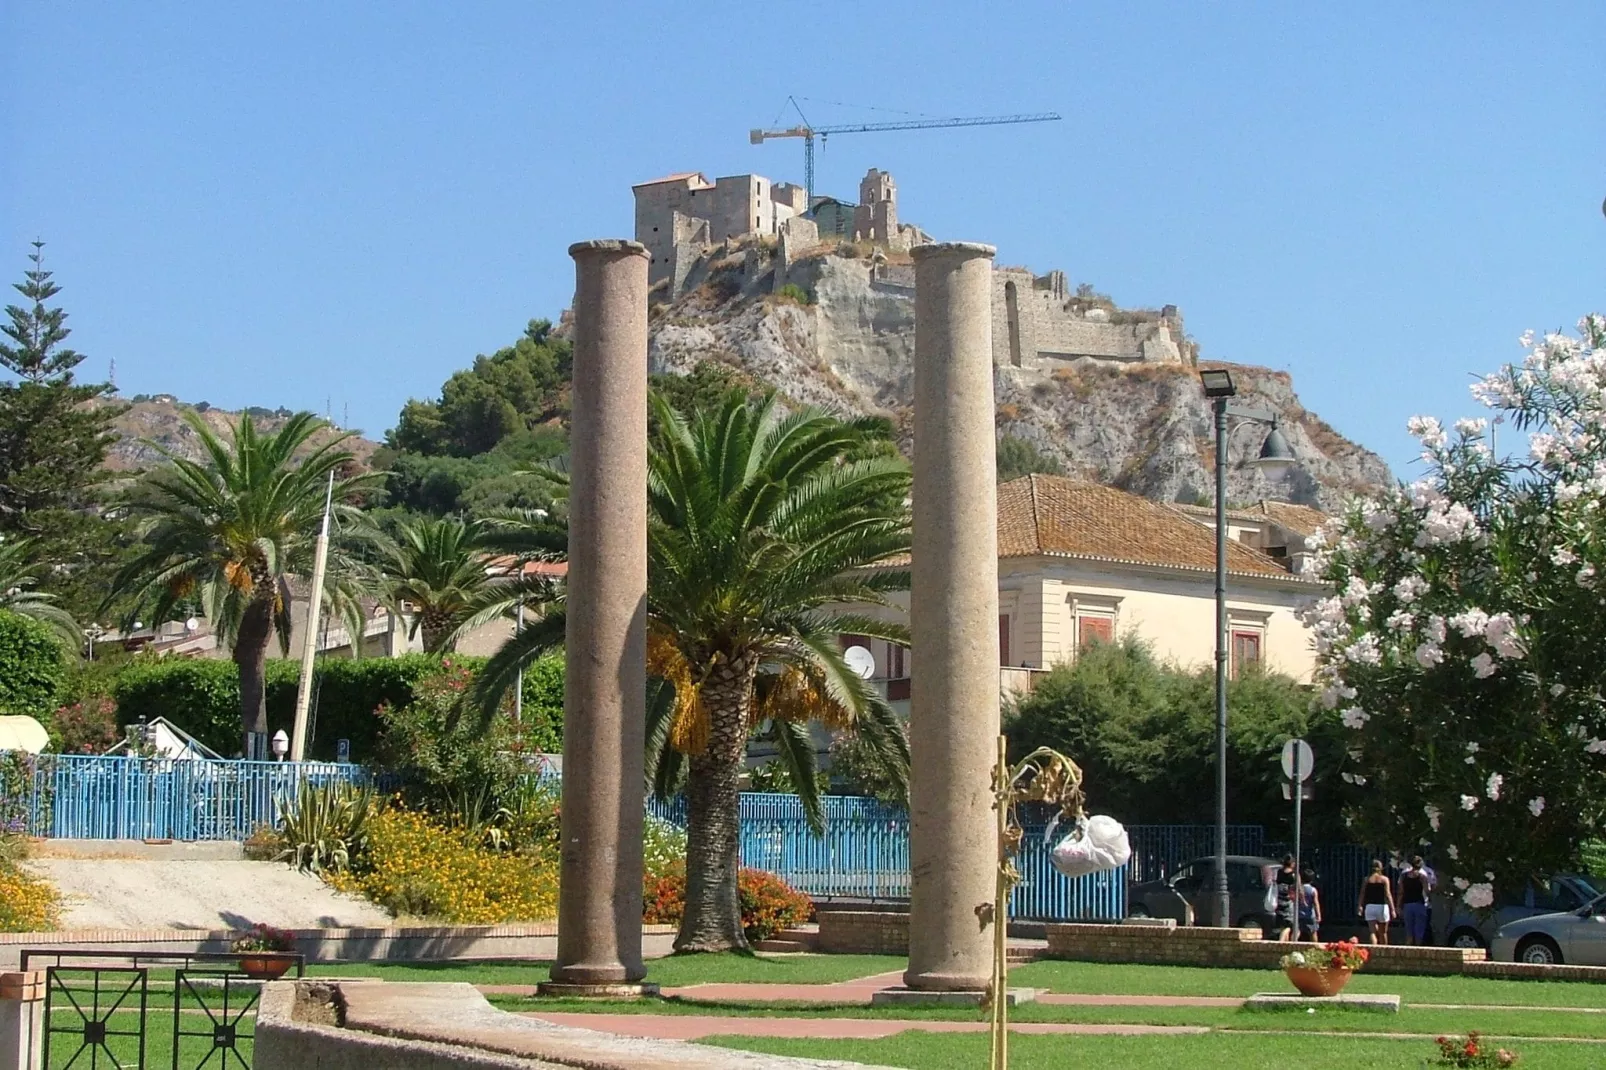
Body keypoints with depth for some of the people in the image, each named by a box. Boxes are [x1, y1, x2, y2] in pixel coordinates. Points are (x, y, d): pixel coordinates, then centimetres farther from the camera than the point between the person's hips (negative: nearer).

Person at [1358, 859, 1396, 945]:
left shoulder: (1366, 880, 4)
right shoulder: (1384, 879, -1)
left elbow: (1362, 894, -1)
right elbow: (1388, 895, -9)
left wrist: (1360, 906, 3)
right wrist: (1392, 909, -10)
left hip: (1370, 907, 1)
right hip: (1382, 906, -1)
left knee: (1372, 932, -4)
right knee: (1383, 933, 13)